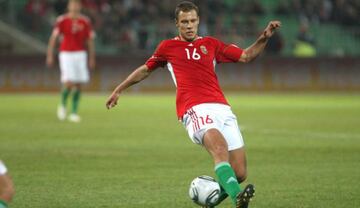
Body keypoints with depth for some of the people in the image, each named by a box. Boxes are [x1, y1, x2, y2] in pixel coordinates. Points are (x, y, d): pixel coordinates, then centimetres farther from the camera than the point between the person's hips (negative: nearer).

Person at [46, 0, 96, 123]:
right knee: (69, 83, -15)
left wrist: (92, 58, 8)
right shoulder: (62, 20, -4)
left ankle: (74, 113, 10)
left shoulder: (85, 22, 4)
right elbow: (53, 38, -6)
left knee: (78, 85, 1)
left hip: (80, 54, 3)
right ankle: (63, 105, 11)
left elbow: (90, 40, 10)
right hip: (66, 54, -3)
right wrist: (50, 55, -12)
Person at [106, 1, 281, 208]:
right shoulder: (167, 47, 17)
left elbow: (246, 56, 20)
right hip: (195, 110, -4)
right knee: (220, 148, -35)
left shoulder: (211, 44, 23)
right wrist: (119, 90, 38)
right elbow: (145, 69, 32)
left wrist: (264, 37, 6)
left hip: (222, 108, 4)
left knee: (239, 173, -6)